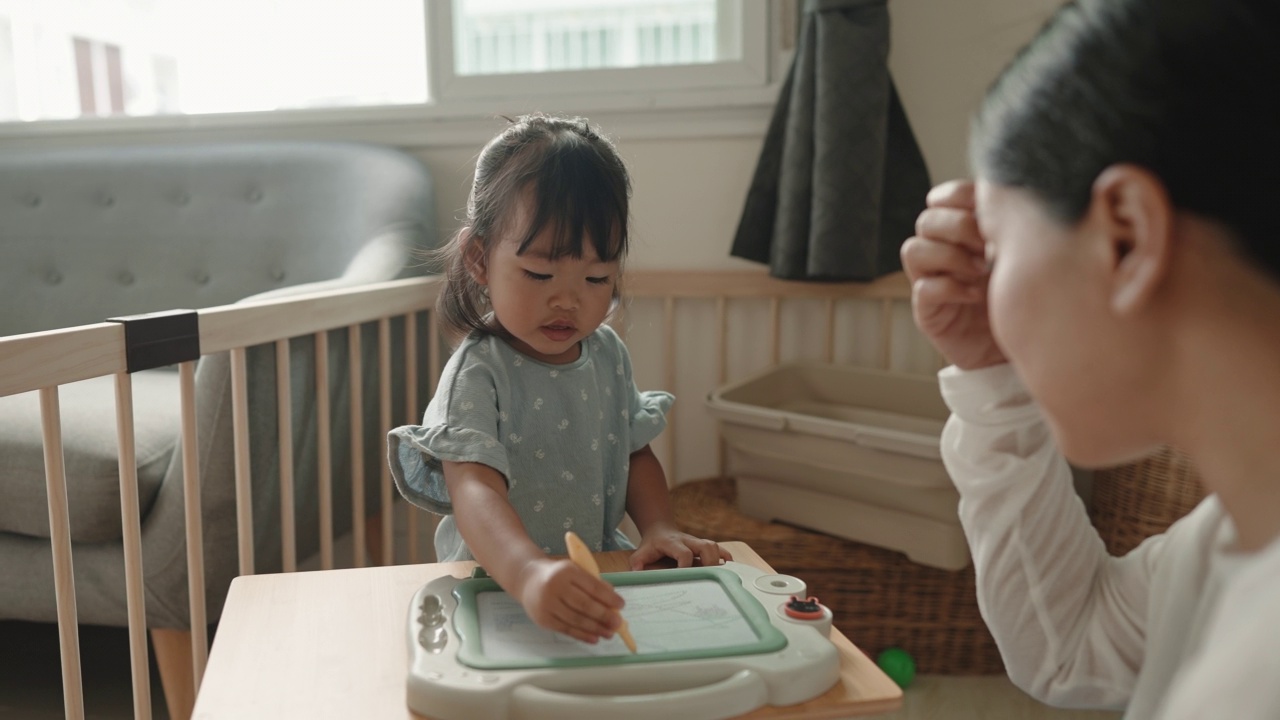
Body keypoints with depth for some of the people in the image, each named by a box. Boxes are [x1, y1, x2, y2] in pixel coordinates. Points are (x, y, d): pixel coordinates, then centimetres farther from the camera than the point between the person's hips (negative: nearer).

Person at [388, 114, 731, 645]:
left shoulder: (608, 353, 4)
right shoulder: (478, 375, -17)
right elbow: (474, 491, -32)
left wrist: (658, 528, -4)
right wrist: (529, 574, -51)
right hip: (499, 587, -5)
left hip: (600, 576, 6)